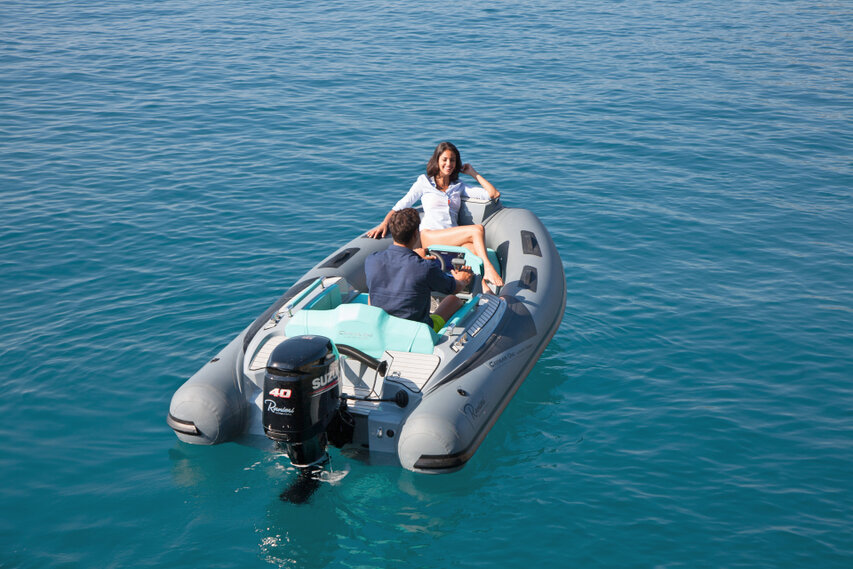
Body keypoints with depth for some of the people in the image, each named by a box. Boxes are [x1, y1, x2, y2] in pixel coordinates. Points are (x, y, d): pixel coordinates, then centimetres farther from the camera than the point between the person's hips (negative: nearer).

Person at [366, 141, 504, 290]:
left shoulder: (459, 186, 27)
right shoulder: (424, 181, 19)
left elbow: (494, 194, 22)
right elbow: (401, 205, 15)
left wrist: (473, 173, 23)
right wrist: (384, 223, -1)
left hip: (454, 238, 3)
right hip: (429, 235, -3)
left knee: (474, 249, -36)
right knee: (478, 230, -30)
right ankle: (488, 269, -37)